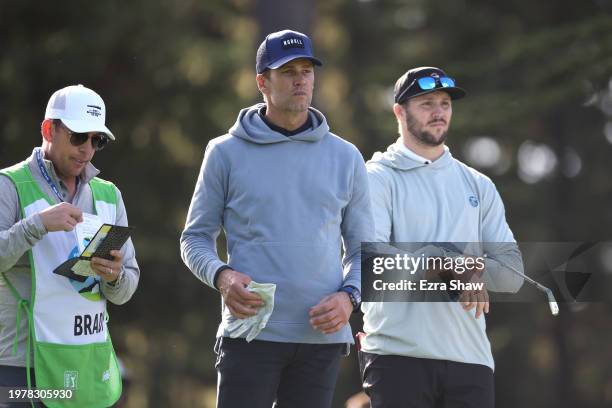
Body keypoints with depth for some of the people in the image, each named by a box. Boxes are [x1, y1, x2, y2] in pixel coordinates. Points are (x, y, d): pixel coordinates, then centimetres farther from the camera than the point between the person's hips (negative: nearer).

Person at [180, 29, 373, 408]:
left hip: (322, 335, 3)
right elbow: (196, 237, 8)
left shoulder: (345, 157, 10)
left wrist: (349, 296, -5)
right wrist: (221, 275, -13)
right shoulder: (226, 153, 4)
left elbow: (362, 247, 14)